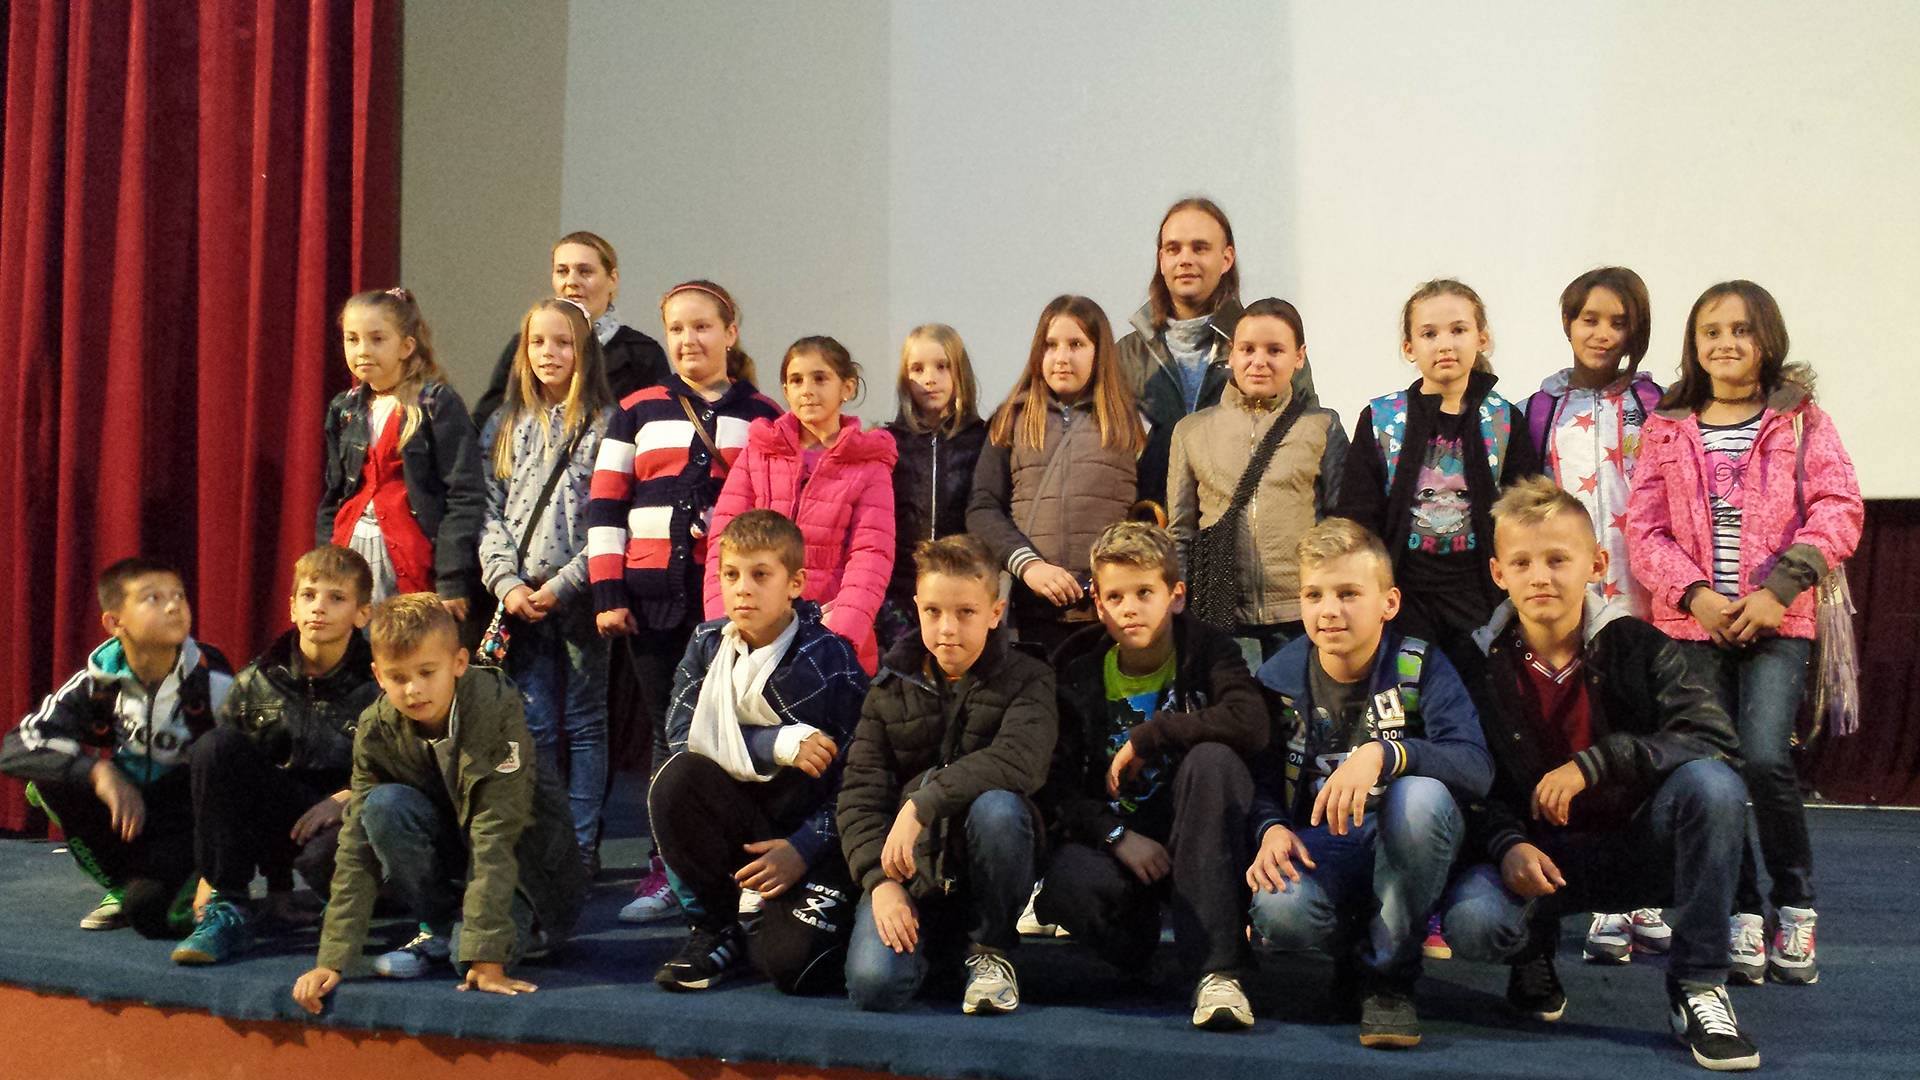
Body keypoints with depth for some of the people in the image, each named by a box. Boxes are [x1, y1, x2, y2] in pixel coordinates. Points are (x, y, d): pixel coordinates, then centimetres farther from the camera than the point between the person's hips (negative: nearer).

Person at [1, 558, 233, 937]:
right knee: (51, 779, -22)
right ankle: (121, 883, -1)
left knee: (148, 911, -31)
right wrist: (97, 771, -38)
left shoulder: (213, 685, -17)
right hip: (123, 814, 4)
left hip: (189, 820, -4)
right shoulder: (97, 685, -12)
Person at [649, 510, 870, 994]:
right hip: (738, 813, 4)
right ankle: (716, 925, -6)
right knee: (675, 780, -26)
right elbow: (684, 732, -10)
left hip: (810, 832, -4)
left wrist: (804, 848, -21)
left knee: (792, 964, -26)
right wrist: (779, 744, -21)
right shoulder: (708, 643, 0)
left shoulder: (828, 660, -14)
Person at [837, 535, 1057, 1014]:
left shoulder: (1026, 680, -1)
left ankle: (990, 948, -9)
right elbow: (860, 791, -2)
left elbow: (1018, 761, -22)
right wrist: (879, 880, -16)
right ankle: (933, 941, 12)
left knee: (997, 807, -35)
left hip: (987, 866, -1)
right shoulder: (892, 687, 6)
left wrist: (922, 805, -29)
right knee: (873, 984, -25)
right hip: (910, 868, 1)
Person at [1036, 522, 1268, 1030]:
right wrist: (1117, 836, -20)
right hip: (1112, 839, 0)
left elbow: (1252, 723, -24)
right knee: (1070, 882, -36)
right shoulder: (1077, 671, 3)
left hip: (1194, 843, 0)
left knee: (1212, 758, -33)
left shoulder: (1207, 650, -2)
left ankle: (1216, 967, -34)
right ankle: (1139, 934, 2)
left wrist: (1146, 737, -19)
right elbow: (1055, 785, -3)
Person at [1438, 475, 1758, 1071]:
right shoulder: (1480, 668, -3)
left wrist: (1596, 762, -30)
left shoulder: (1640, 648, -7)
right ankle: (1536, 947, 9)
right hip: (1541, 857, 0)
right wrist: (1508, 845, -22)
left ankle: (1697, 984, -17)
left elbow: (1716, 741, -21)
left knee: (1711, 783, -31)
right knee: (1471, 921, -33)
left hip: (1635, 849, 0)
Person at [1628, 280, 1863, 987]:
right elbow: (1644, 527, 2)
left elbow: (1839, 509, -3)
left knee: (1766, 759, -15)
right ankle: (1741, 916, 14)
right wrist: (1694, 594, -12)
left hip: (1777, 621, -2)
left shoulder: (1801, 420, 5)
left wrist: (1779, 590, -13)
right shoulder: (1667, 429, 8)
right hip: (1692, 621, 2)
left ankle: (1795, 904, 6)